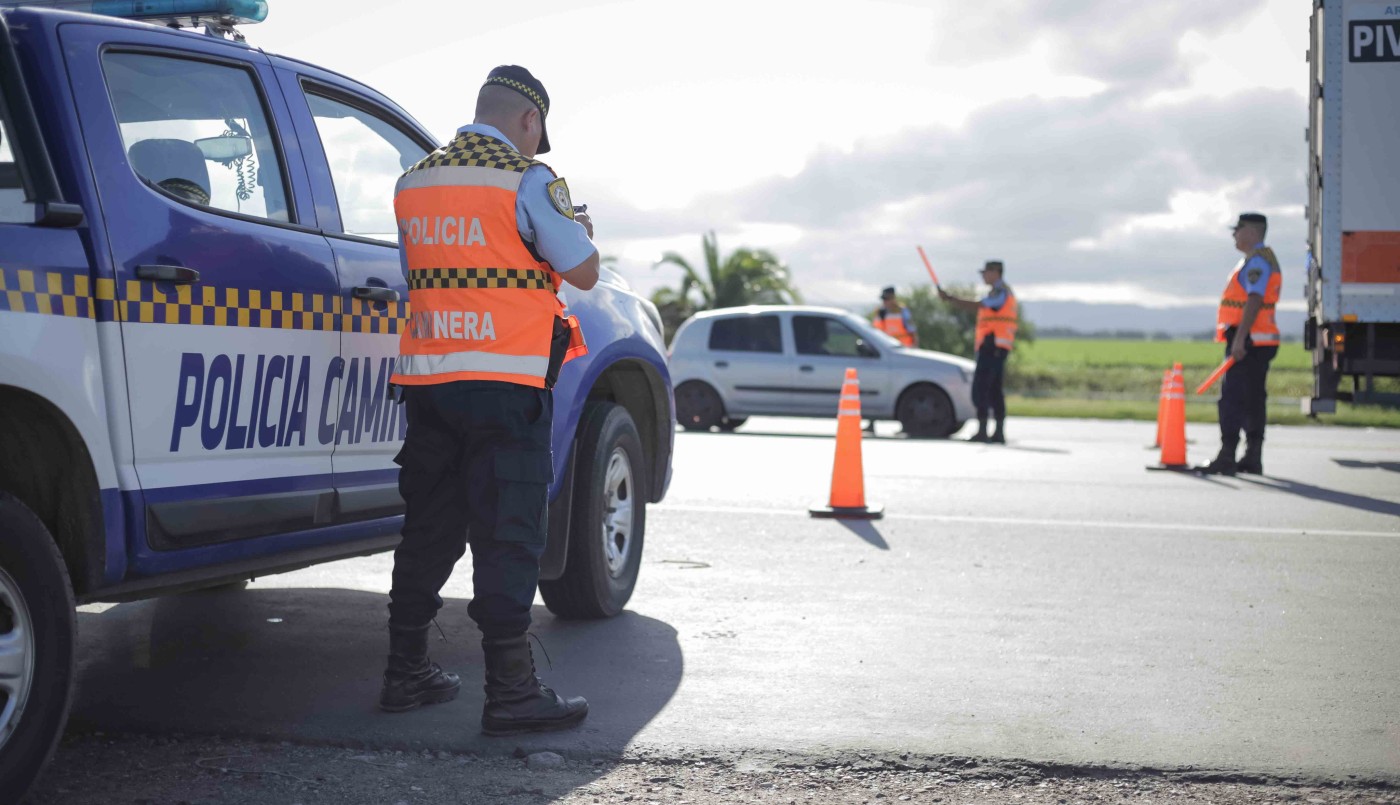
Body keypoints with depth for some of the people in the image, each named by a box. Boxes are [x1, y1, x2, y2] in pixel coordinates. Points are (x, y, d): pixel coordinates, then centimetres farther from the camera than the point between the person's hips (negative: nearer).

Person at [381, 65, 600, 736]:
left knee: (429, 527, 14)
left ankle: (405, 671, 21)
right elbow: (583, 271, -4)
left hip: (427, 379, 6)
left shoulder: (413, 182, 13)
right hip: (505, 384, -6)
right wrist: (576, 227, 16)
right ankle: (510, 690, -4)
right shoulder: (526, 179, -7)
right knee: (507, 535, -4)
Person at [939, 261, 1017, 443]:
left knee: (980, 389, -12)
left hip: (991, 345, -10)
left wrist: (949, 298, -19)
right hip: (996, 347, 10)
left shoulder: (1000, 291, -11)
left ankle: (982, 431, -16)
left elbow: (975, 306, -21)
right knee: (994, 391, 10)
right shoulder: (1003, 291, 23)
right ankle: (999, 433, 9)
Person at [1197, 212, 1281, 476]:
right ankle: (1253, 459, 16)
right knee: (1252, 400, 12)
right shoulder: (1262, 259, 21)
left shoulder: (1257, 260, -13)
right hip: (1258, 342, 11)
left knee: (1232, 399, -12)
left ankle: (1227, 459, -14)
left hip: (1249, 341, -11)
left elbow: (1254, 301, -23)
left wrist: (1239, 338, -28)